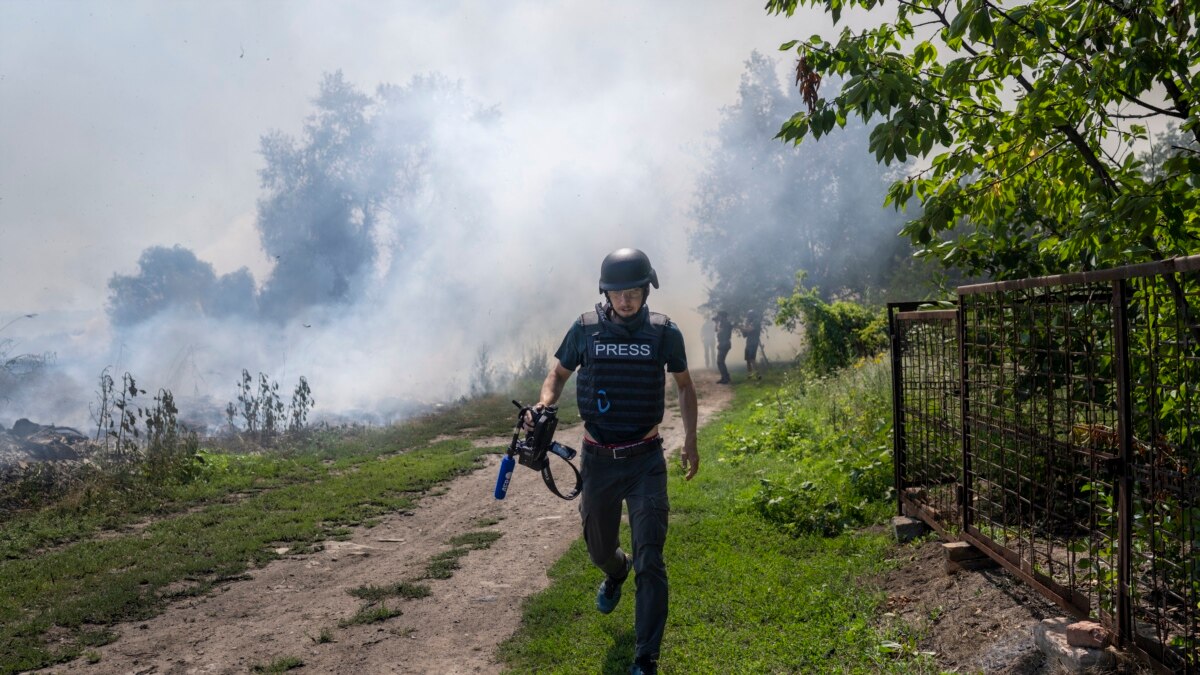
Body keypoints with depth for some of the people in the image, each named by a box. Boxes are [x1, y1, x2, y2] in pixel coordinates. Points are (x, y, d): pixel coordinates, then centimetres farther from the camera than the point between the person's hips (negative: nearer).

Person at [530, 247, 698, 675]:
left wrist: (690, 442, 8)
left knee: (649, 562, -7)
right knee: (599, 549, 18)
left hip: (646, 460, -2)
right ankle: (616, 571, 56)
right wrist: (544, 403, -12)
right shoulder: (585, 328, -4)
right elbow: (558, 373, 10)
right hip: (598, 459, 2)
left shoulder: (664, 332, -4)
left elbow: (684, 385, 11)